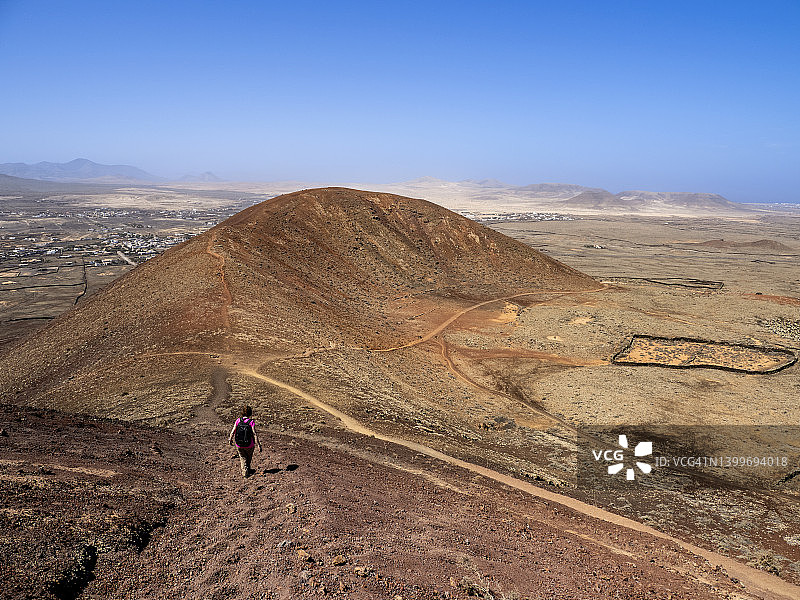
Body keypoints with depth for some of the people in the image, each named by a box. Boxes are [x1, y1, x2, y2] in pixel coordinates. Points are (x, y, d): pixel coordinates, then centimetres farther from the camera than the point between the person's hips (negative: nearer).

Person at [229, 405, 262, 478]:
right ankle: (247, 469, 46)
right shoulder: (251, 422, -15)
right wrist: (259, 445, -17)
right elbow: (255, 434, -19)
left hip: (239, 445, 2)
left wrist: (230, 439, 18)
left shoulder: (238, 420, -7)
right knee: (249, 456, 29)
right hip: (249, 445, -1)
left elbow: (233, 431, -1)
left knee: (243, 458, 25)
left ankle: (245, 472, 17)